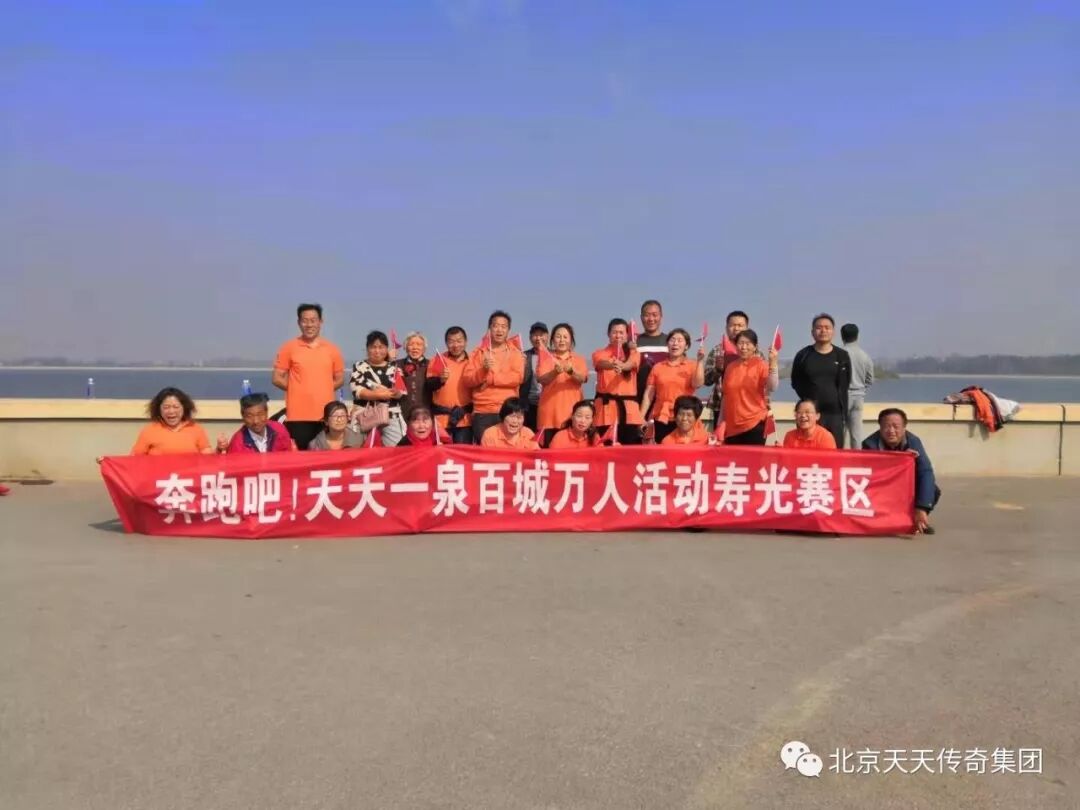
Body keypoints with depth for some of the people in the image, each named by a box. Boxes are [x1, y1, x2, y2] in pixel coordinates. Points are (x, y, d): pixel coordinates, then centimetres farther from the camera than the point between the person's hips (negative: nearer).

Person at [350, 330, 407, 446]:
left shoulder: (394, 369, 11)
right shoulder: (359, 367, 6)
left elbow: (401, 392, 3)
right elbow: (357, 391, -8)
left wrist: (396, 393, -20)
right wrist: (381, 394, -16)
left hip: (392, 418, 2)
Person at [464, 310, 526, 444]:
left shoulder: (516, 353, 8)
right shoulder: (479, 352, 11)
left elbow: (517, 377, -9)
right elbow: (468, 380, 1)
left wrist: (489, 377, -9)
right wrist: (483, 370, -17)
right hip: (482, 412, 1)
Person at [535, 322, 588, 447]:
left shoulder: (579, 359, 12)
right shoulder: (546, 357, 9)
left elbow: (582, 378, -6)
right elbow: (541, 379, -7)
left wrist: (571, 371, -27)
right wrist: (555, 372, -26)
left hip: (572, 412, 1)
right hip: (550, 413, -1)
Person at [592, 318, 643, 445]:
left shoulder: (633, 353, 10)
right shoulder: (599, 354, 7)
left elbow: (631, 364, -14)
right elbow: (603, 364, -17)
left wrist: (621, 365, -38)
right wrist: (613, 365, -41)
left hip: (628, 406, 1)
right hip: (606, 405, -1)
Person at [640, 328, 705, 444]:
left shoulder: (693, 366, 6)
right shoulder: (658, 367, 9)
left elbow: (697, 384, -12)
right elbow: (648, 394, 7)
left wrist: (699, 361, -13)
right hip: (661, 419, 2)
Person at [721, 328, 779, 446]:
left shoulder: (760, 365, -3)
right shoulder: (730, 366, 10)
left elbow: (772, 387, -19)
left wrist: (773, 363, -29)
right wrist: (721, 423, 16)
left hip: (754, 423, -4)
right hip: (731, 426, 4)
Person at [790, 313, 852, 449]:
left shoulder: (842, 356, 6)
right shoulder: (803, 355, 5)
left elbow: (844, 386, 8)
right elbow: (796, 383, 9)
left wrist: (843, 410, 2)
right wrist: (808, 399, -2)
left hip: (835, 412, 1)